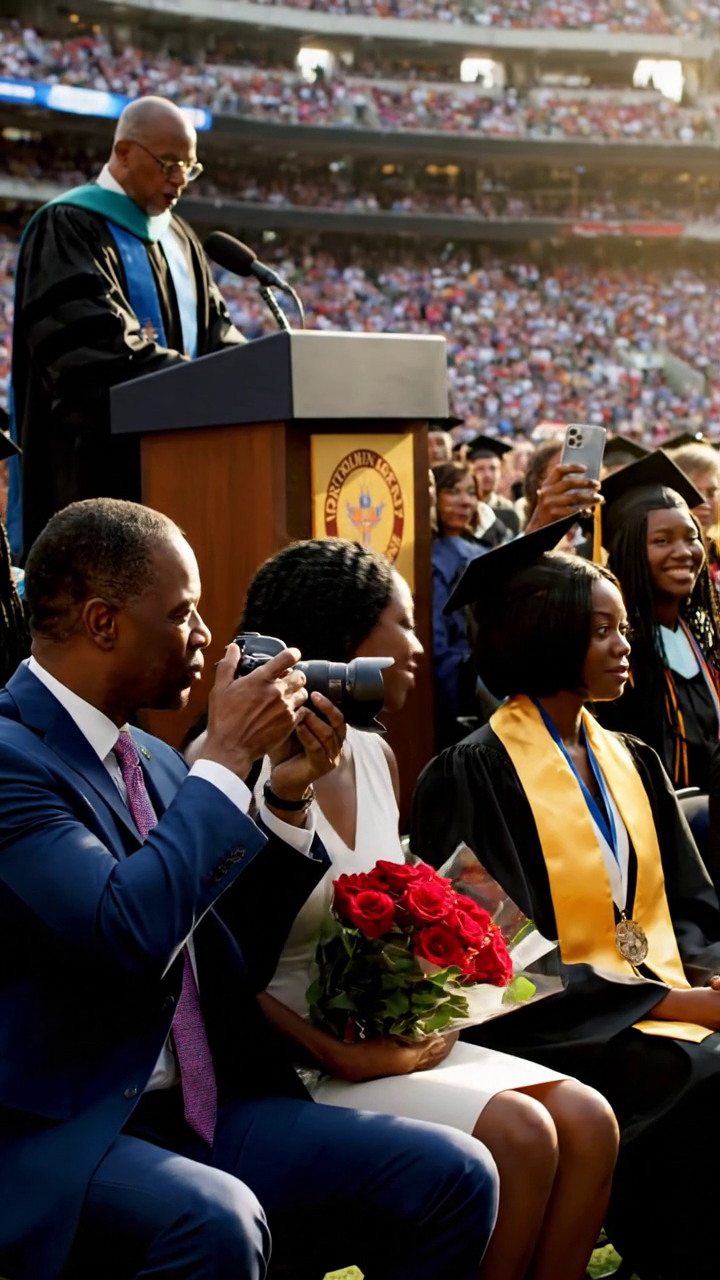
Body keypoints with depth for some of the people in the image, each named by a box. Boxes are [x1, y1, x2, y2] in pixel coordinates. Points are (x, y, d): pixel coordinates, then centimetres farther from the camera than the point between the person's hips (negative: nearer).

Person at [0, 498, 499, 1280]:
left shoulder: (152, 759, 12)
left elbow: (236, 938, 19)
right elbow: (126, 931, -26)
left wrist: (286, 796, 4)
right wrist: (227, 758, -16)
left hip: (200, 1111, 8)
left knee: (452, 1174, -8)